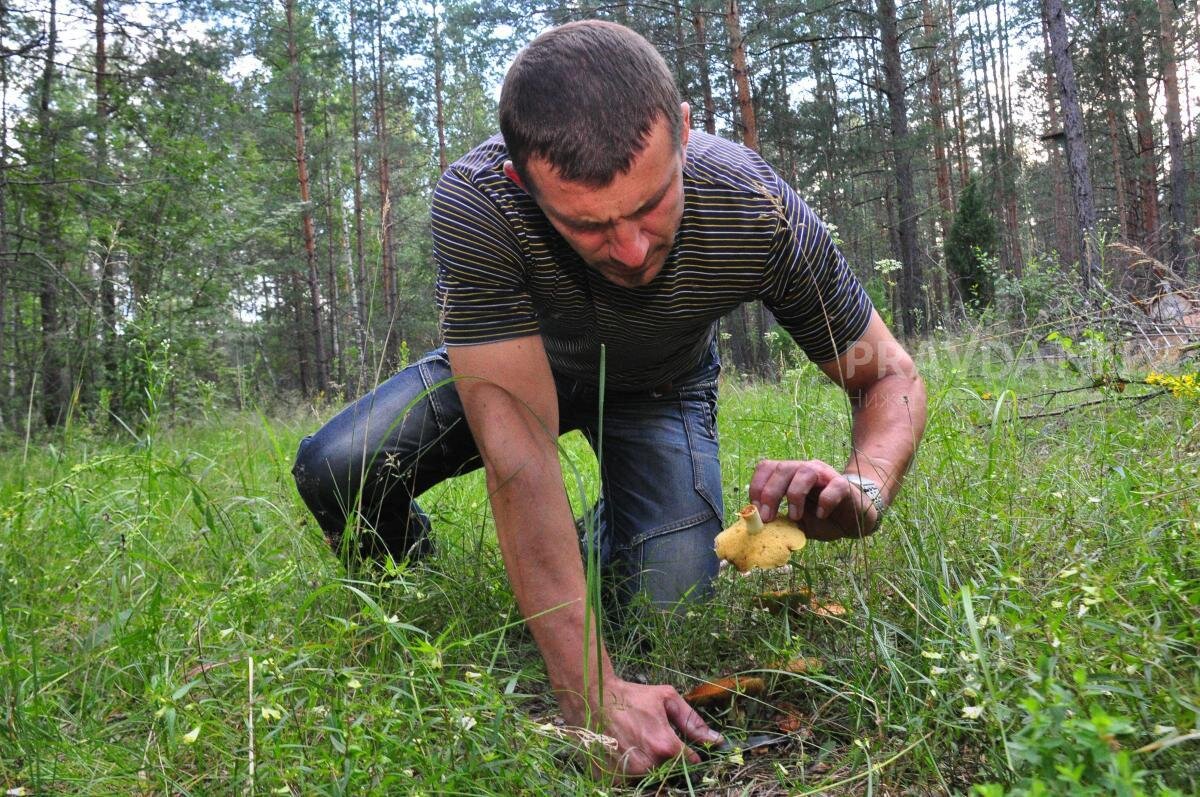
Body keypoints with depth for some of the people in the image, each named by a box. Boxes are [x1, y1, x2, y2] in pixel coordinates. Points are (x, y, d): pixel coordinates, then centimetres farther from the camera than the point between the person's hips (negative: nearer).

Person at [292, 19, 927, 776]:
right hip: (512, 366, 0)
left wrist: (863, 489, -44)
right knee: (336, 472, -23)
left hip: (662, 387, 1)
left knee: (667, 610, -19)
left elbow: (891, 377, -21)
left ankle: (608, 533, 19)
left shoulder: (760, 213, -34)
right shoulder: (474, 204, -39)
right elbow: (521, 456, -41)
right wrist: (590, 688, -45)